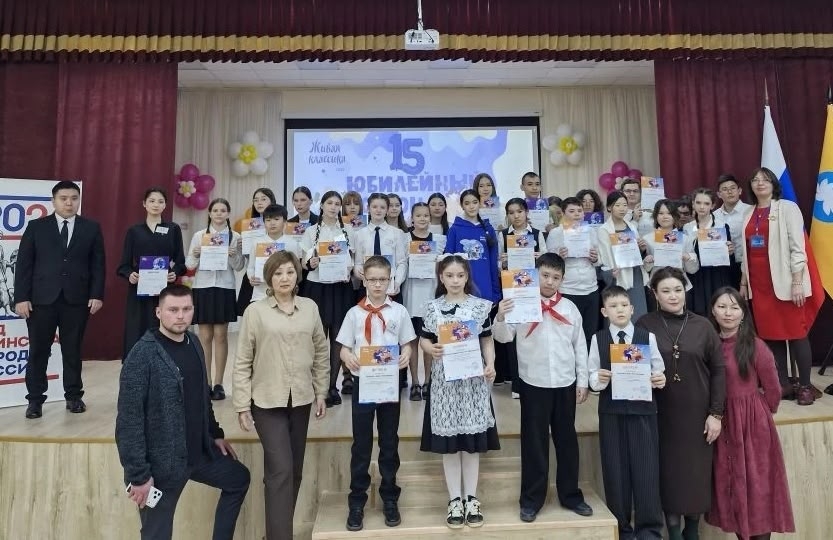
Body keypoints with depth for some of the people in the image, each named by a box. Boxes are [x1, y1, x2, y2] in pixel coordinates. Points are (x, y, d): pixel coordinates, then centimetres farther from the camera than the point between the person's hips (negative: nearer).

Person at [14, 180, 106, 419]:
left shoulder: (91, 228, 6)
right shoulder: (36, 227, 5)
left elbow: (98, 265, 3)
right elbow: (23, 264, 2)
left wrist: (97, 295, -5)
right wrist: (21, 297, -5)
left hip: (77, 299, 0)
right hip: (41, 299, 0)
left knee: (73, 350, 8)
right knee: (38, 351, 6)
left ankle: (74, 396, 20)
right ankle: (35, 399, 18)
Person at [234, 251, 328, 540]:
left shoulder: (310, 308, 1)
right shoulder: (255, 311, -7)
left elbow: (321, 352, 9)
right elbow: (243, 361, -4)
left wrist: (321, 392, 8)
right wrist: (242, 405, -6)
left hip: (301, 399, 4)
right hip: (267, 401, -4)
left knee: (294, 470, 14)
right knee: (280, 469, -8)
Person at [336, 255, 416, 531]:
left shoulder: (399, 311, 2)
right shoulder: (355, 313, 0)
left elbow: (407, 345, 4)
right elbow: (344, 349, 1)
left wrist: (406, 356, -18)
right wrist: (349, 358, -21)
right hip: (363, 381, 0)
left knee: (389, 442, 11)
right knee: (361, 444, 7)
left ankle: (389, 498, 26)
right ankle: (357, 501, 20)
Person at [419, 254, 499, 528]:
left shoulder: (481, 306, 2)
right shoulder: (433, 307, 2)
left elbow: (487, 340, 4)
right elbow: (424, 339, 6)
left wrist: (490, 365, -10)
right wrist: (431, 349, -16)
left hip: (474, 377, 0)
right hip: (444, 379, 0)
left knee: (472, 439, 6)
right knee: (448, 439, 5)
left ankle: (471, 498, 20)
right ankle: (455, 499, 18)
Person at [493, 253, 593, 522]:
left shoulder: (570, 307, 4)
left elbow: (580, 346, 8)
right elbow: (503, 337, -10)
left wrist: (582, 381, 8)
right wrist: (500, 317, -29)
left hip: (566, 384, 3)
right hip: (534, 384, -3)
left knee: (567, 440, 15)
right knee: (534, 441, 7)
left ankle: (570, 495, 31)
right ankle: (531, 499, 20)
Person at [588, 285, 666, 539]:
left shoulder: (647, 337, 2)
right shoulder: (598, 339, 2)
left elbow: (658, 370, 4)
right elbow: (592, 376, 2)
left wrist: (660, 380, -17)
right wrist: (599, 379, -19)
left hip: (643, 409, 0)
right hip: (611, 411, 0)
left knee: (646, 469, 3)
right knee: (615, 470, 8)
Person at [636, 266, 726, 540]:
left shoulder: (702, 325, 0)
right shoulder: (644, 325, -5)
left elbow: (718, 370, 1)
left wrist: (716, 413, -3)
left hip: (697, 413, 1)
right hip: (662, 415, -1)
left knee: (697, 472, 10)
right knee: (670, 472, 5)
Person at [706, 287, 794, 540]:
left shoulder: (755, 346, -10)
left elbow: (772, 389, -1)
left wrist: (758, 413, 9)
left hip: (752, 423, -4)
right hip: (721, 423, 4)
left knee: (757, 484, 5)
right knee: (728, 483, 13)